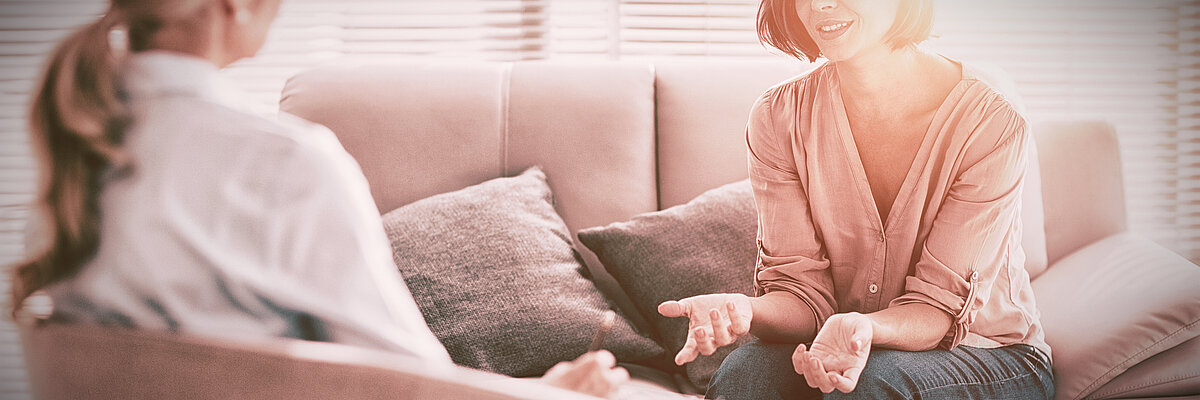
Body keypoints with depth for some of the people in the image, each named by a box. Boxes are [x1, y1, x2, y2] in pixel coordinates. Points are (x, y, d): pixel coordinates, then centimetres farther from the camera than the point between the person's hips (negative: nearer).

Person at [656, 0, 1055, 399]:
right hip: (844, 345, 2)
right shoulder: (778, 118, -9)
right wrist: (746, 311, -35)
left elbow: (940, 308, -18)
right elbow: (804, 290, -10)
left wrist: (867, 328, -42)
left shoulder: (991, 126, -19)